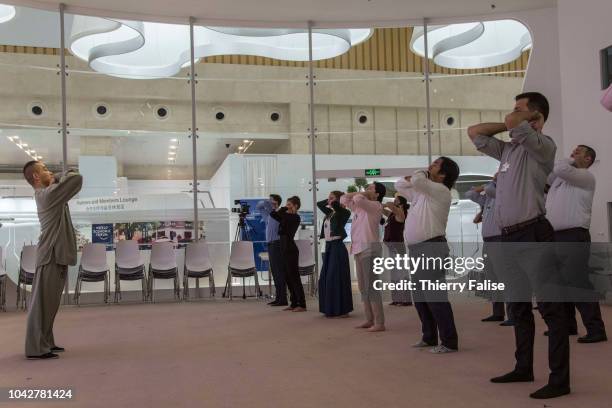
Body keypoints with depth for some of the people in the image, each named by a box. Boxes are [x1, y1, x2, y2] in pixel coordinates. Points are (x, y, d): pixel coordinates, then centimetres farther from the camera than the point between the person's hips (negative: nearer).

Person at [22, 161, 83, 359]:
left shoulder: (45, 193, 15)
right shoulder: (49, 193, -14)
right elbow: (77, 179, -17)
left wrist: (55, 181, 4)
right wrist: (61, 177, 0)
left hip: (56, 255, 10)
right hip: (52, 255, -10)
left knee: (49, 302, 14)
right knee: (43, 302, -7)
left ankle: (45, 342, 22)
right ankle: (36, 348, -4)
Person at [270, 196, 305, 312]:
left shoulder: (295, 217, -11)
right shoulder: (286, 217, 14)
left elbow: (280, 215, -23)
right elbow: (273, 214, 15)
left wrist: (284, 209, -5)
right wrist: (282, 209, 6)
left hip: (291, 250, -9)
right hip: (285, 249, 9)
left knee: (294, 277, -6)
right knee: (288, 277, 12)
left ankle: (301, 304, -2)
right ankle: (294, 303, 18)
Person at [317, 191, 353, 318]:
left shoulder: (343, 213, -8)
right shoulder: (330, 213, 14)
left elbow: (335, 205, -28)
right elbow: (319, 204, 29)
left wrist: (333, 202, -8)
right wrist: (328, 201, 17)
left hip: (337, 247, -9)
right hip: (329, 246, 9)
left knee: (337, 278, -6)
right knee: (325, 278, 10)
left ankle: (341, 310, 1)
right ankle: (330, 309, 19)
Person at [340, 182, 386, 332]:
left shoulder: (376, 205, -8)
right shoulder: (359, 206, 17)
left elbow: (358, 199, -24)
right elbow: (343, 199, 26)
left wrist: (362, 194, -2)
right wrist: (359, 193, 14)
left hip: (370, 249, -9)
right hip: (359, 249, 9)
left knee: (371, 287, -10)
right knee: (363, 287, 11)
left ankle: (379, 323, -8)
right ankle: (369, 320, 17)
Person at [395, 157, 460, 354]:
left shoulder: (441, 190, -8)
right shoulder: (421, 191, 19)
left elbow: (417, 181, -24)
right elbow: (399, 185, 29)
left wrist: (421, 174, 0)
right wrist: (414, 177, 11)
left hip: (431, 248, -9)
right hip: (416, 250, 9)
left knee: (434, 295, -11)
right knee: (419, 296, 13)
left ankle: (449, 341, -5)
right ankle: (429, 337, 24)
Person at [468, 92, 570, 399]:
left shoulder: (543, 145, -4)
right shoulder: (508, 149, 18)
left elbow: (512, 124, -20)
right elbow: (474, 132, 24)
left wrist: (523, 119, 2)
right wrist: (509, 125, 15)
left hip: (533, 235, -9)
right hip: (509, 238, 9)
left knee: (550, 307, -5)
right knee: (518, 306, 16)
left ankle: (559, 379, -1)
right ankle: (524, 368, 28)